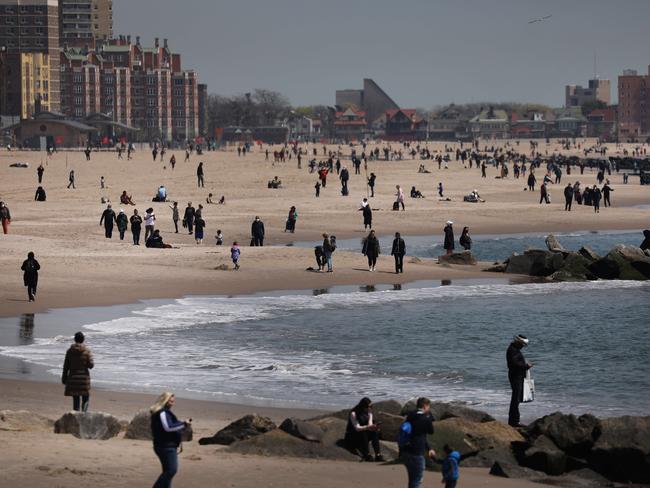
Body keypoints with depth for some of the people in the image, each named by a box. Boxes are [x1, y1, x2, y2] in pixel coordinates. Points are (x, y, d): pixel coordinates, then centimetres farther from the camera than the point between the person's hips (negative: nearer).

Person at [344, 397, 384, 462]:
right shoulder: (354, 413, -18)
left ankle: (378, 455, -28)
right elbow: (357, 428, -26)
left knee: (374, 432, -21)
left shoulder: (368, 412, 4)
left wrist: (373, 427, -29)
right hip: (351, 437, -6)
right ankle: (367, 456, -36)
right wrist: (367, 427, -42)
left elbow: (370, 424, -5)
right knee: (363, 433, -35)